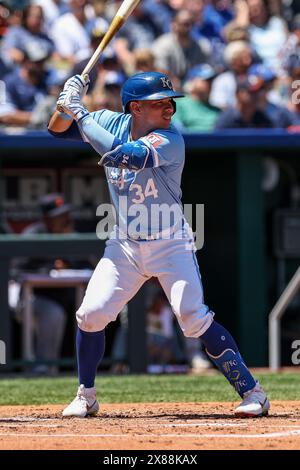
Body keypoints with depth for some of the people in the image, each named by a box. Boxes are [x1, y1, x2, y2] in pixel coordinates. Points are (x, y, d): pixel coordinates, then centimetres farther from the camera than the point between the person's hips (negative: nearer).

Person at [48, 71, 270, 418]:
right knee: (90, 314, -5)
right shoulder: (113, 123, -3)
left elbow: (122, 155, -35)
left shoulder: (170, 141, -20)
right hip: (124, 246, 5)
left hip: (170, 245, -5)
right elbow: (58, 129, 5)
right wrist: (68, 103, -17)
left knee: (195, 320, -15)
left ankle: (251, 392, -9)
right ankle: (85, 398, 14)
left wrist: (80, 113, -28)